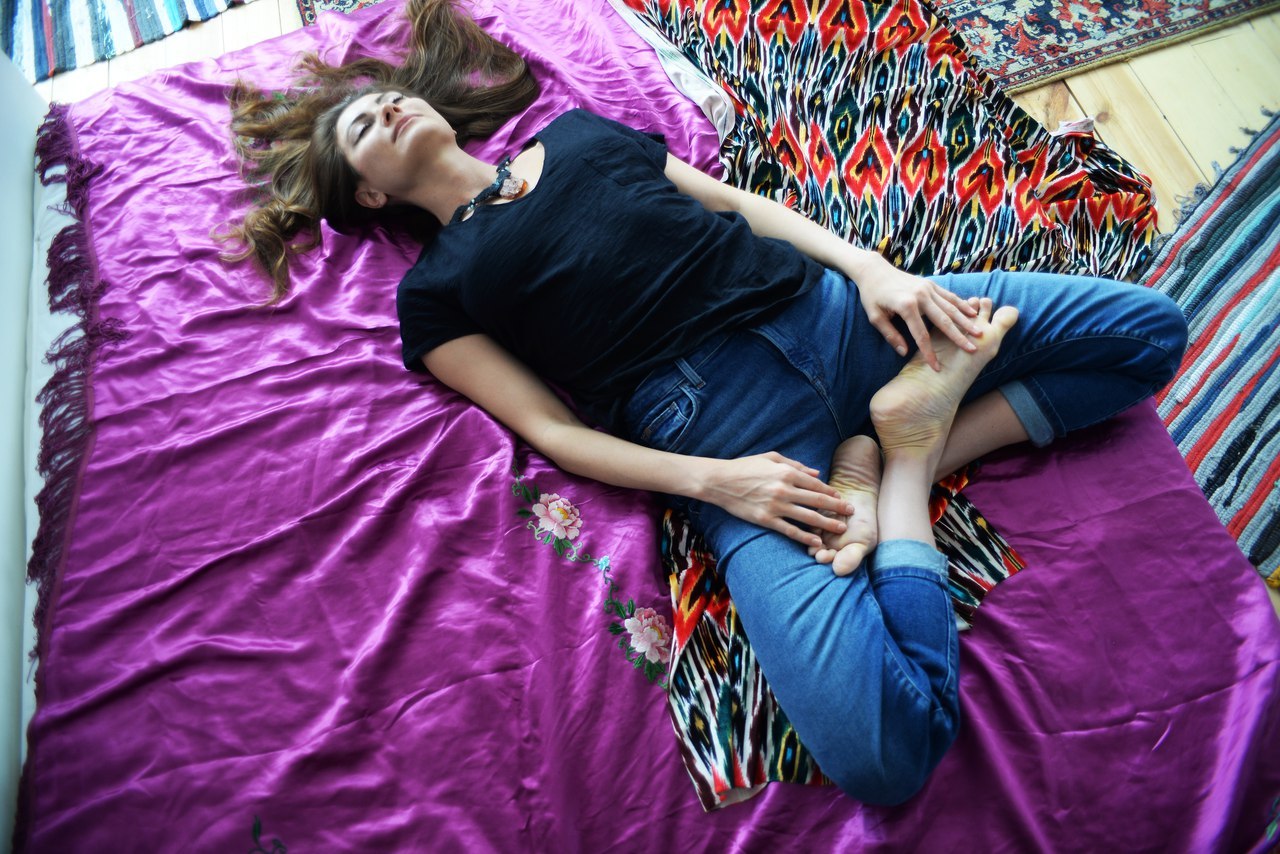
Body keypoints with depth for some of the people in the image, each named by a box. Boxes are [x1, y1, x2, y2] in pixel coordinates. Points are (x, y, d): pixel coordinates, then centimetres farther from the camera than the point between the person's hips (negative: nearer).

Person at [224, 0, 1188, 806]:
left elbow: (735, 202, 19)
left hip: (828, 309, 6)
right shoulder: (436, 290, 11)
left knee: (1150, 328, 4)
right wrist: (711, 481, -14)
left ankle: (895, 455, -5)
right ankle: (903, 454, -4)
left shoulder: (577, 129, 24)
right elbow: (551, 428, 1)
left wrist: (871, 266, 4)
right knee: (881, 755, -25)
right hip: (719, 427, -5)